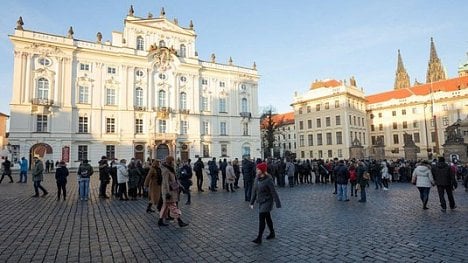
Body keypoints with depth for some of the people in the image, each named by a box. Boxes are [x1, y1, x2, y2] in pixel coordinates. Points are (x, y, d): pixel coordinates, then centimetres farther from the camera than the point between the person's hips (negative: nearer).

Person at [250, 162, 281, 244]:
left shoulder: (268, 180, -20)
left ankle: (259, 238, -5)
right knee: (267, 218, 19)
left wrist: (278, 203, -14)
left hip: (267, 201, -7)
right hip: (260, 201, 7)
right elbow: (254, 191, 7)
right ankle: (272, 233, 36)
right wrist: (252, 202, 9)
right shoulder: (257, 179, 1)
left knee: (261, 218, -10)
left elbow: (274, 192, -17)